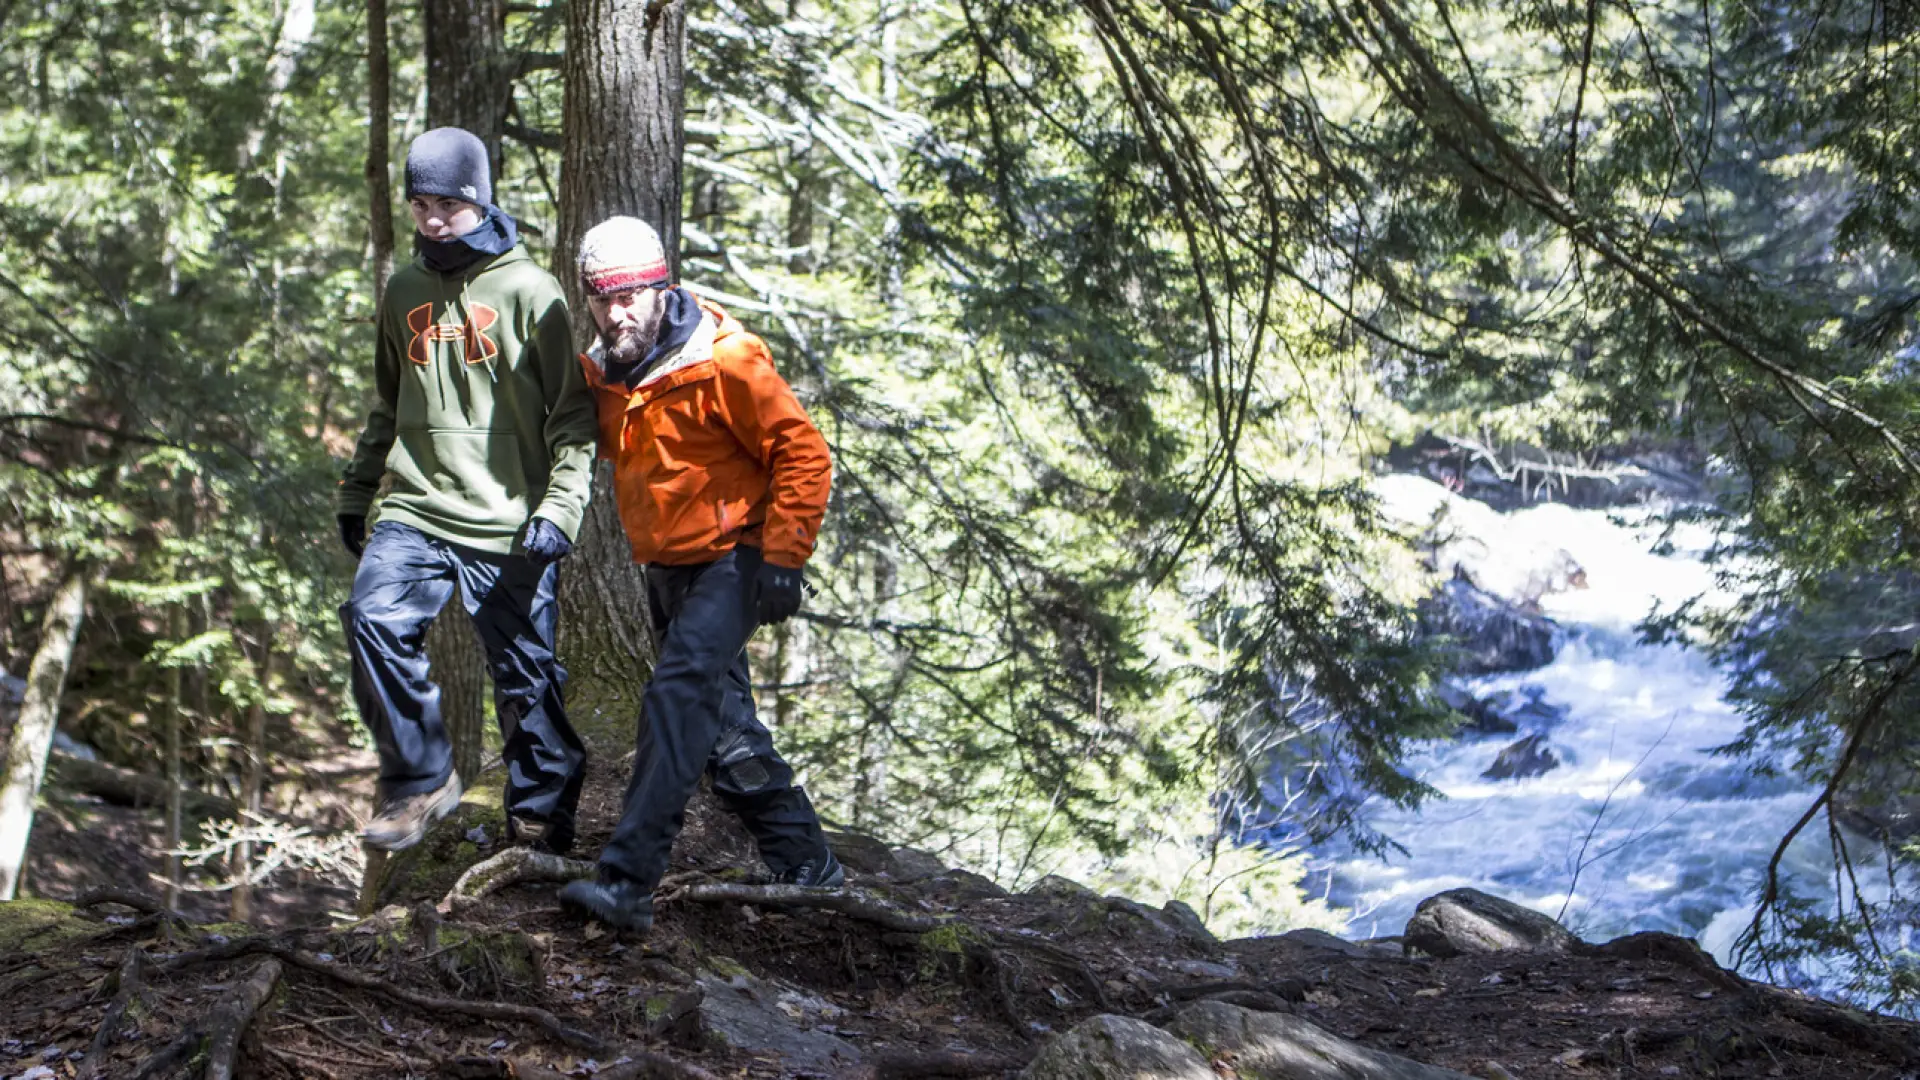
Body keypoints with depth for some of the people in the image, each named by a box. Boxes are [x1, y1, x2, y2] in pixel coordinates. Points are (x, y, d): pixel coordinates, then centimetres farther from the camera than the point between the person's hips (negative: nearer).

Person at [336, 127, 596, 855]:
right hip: (416, 511, 4)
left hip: (508, 525, -4)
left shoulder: (528, 291, -3)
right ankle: (421, 780, -4)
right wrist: (356, 493, 21)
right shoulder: (404, 291, 13)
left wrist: (559, 509, -15)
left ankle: (541, 824, 16)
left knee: (525, 676, 0)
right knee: (375, 618, -19)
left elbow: (572, 415, -5)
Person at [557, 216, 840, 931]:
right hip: (666, 570, 8)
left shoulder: (723, 361, -18)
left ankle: (627, 883, -25)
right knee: (723, 722, 13)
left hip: (730, 560, -8)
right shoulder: (603, 371, 4)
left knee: (678, 699, -22)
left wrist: (782, 557, -19)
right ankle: (804, 862, 26)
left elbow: (803, 453, -16)